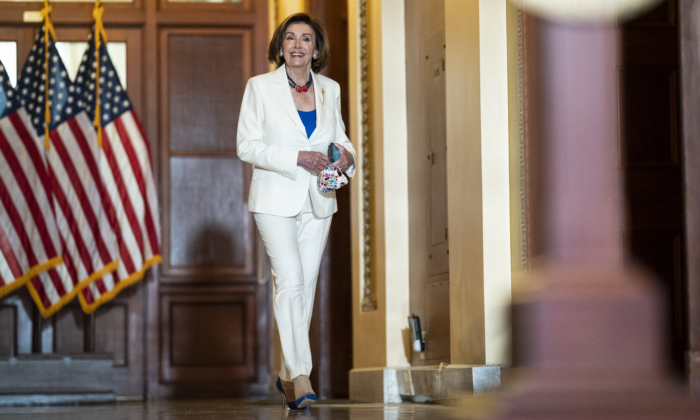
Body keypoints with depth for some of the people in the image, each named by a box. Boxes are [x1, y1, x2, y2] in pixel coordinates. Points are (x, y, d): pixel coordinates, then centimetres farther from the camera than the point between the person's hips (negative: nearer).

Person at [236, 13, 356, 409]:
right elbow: (247, 145, -7)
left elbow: (339, 135, 19)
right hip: (276, 199, -4)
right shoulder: (260, 87, -3)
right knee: (290, 281, -16)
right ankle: (300, 375, -16)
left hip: (317, 201, 4)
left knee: (307, 286, 7)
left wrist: (347, 154, -6)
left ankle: (287, 376, 21)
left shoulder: (329, 89, 8)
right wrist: (297, 158, -19)